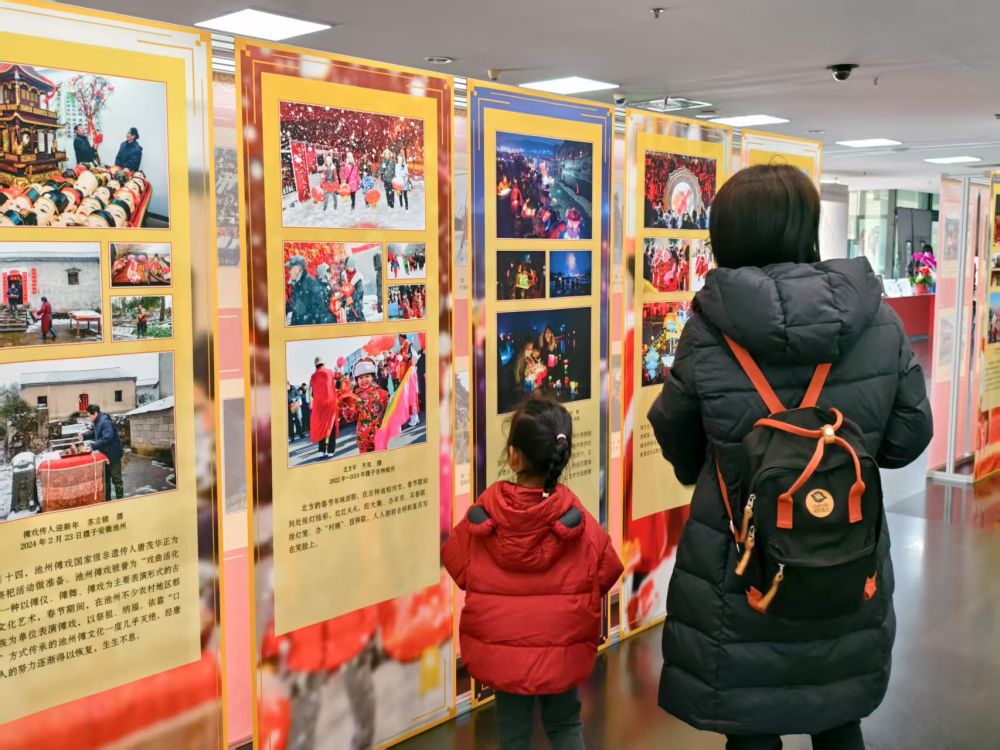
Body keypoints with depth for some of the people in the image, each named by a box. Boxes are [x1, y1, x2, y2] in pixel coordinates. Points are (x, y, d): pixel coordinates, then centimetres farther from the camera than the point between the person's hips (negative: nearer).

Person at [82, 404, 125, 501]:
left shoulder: (105, 422, -24)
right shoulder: (97, 422, 7)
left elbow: (107, 438, -31)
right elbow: (94, 433, 23)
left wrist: (93, 446, -29)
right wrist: (84, 436, 6)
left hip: (113, 454, -10)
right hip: (105, 454, 10)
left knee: (116, 479, -2)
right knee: (105, 478, 18)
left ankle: (119, 500, 6)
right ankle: (107, 499, 28)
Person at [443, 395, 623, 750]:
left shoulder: (483, 516, -17)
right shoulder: (578, 522, -18)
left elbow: (457, 567, -3)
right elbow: (605, 573, -6)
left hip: (500, 647, 0)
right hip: (561, 650, 0)